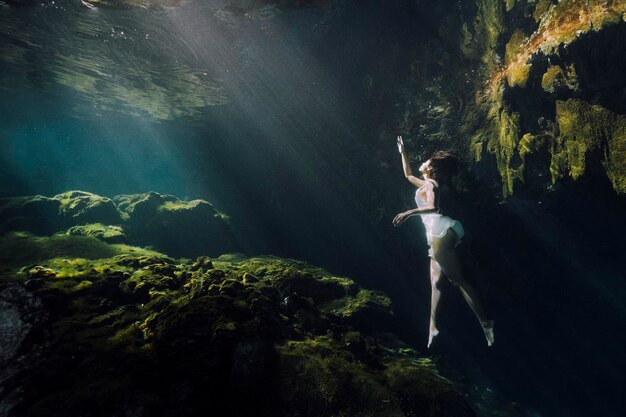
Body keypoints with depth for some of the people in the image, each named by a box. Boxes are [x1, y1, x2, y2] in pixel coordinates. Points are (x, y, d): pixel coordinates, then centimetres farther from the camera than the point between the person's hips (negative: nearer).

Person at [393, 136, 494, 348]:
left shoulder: (431, 184, -1)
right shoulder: (425, 184, 25)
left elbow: (433, 207, -21)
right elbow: (408, 174, 43)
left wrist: (408, 213, -26)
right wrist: (402, 152, 46)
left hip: (440, 230, -9)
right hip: (437, 235, 9)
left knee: (458, 279, -10)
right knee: (435, 283, 5)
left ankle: (485, 322, -5)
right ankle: (433, 327, 8)